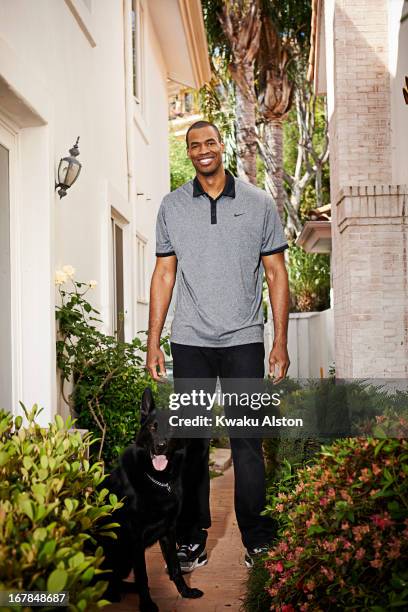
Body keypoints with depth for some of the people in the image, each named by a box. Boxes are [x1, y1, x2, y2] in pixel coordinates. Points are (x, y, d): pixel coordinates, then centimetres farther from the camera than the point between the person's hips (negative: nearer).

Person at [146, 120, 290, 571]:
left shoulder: (258, 203, 4)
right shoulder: (172, 206, 8)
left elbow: (276, 273, 5)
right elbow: (164, 274, 9)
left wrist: (281, 342, -1)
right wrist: (153, 342, 3)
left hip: (243, 340, -1)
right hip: (189, 342, 1)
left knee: (247, 442, 1)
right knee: (190, 441, 5)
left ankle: (257, 541, 13)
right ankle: (191, 539, 16)